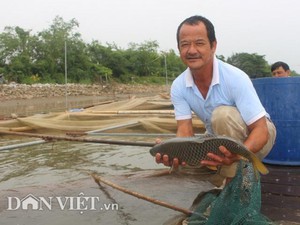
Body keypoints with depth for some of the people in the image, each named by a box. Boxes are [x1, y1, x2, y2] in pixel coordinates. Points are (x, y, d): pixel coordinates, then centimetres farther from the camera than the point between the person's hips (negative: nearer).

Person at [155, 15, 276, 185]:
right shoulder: (178, 87, -14)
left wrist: (236, 156, -52)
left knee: (223, 114, -34)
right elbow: (185, 130, -19)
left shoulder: (235, 78, -29)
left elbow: (261, 130, -31)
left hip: (253, 138, -5)